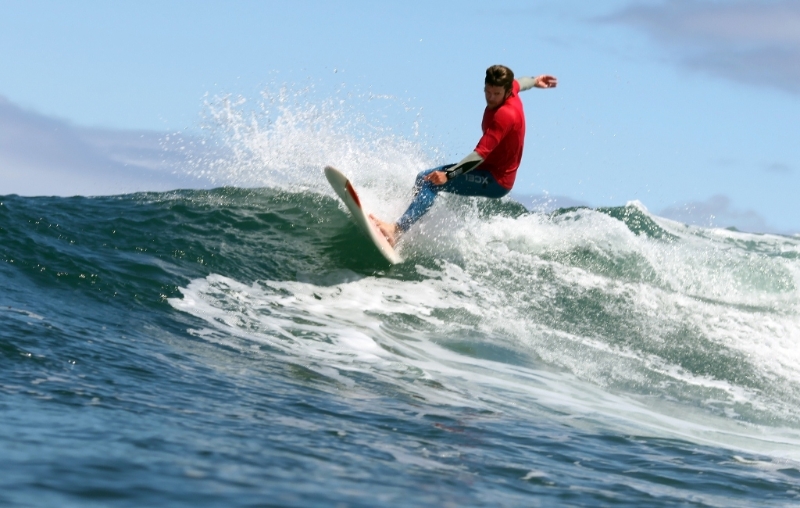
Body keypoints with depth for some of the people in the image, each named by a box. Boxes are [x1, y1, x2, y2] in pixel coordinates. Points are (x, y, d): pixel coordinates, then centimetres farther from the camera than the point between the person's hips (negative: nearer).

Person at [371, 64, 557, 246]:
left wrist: (448, 175, -41)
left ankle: (397, 230, -40)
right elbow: (517, 83, 24)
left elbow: (481, 154, -35)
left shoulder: (504, 115, -29)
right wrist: (534, 82, 46)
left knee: (427, 180, -25)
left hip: (495, 180, -10)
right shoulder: (510, 89, -3)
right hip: (493, 170, 10)